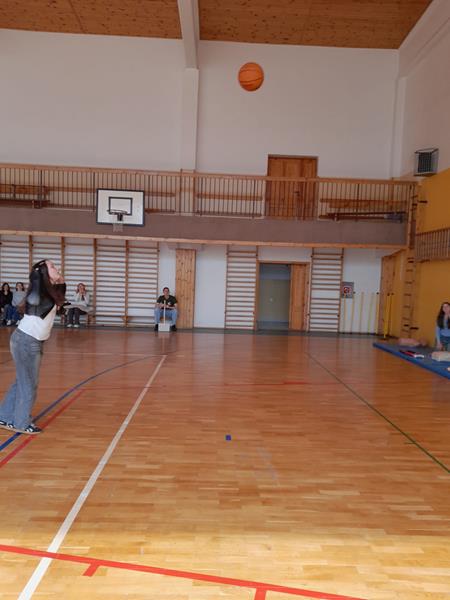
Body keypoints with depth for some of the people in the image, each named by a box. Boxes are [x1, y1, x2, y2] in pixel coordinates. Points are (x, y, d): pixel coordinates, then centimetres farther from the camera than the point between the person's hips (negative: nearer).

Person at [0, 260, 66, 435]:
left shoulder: (49, 292, 10)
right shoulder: (41, 290, -15)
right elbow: (33, 300, -38)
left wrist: (60, 281, 12)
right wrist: (38, 273, -27)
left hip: (33, 341, 9)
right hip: (26, 341, -9)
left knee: (22, 382, 17)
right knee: (29, 384, 3)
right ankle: (21, 423, 17)